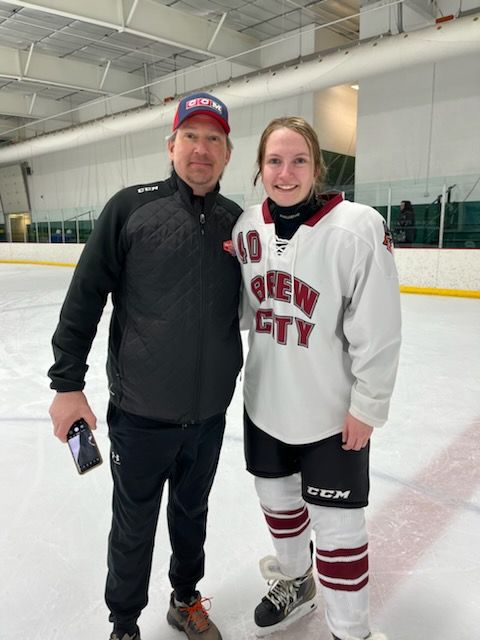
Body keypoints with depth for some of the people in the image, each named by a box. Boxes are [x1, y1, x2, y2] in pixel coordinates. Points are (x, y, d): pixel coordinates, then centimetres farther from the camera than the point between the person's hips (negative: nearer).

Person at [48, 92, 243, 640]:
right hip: (140, 411, -3)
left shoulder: (236, 220, 2)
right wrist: (67, 383, -8)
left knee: (192, 513, 23)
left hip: (210, 411, 3)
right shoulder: (132, 207, -9)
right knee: (134, 525, 15)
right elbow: (85, 296, -8)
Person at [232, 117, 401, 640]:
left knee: (335, 522, 9)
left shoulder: (356, 228, -19)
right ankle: (295, 583, 55)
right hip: (265, 400, 6)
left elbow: (378, 331, -15)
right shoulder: (247, 226, -3)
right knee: (276, 495, 24)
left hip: (333, 411, -5)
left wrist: (367, 405, -12)